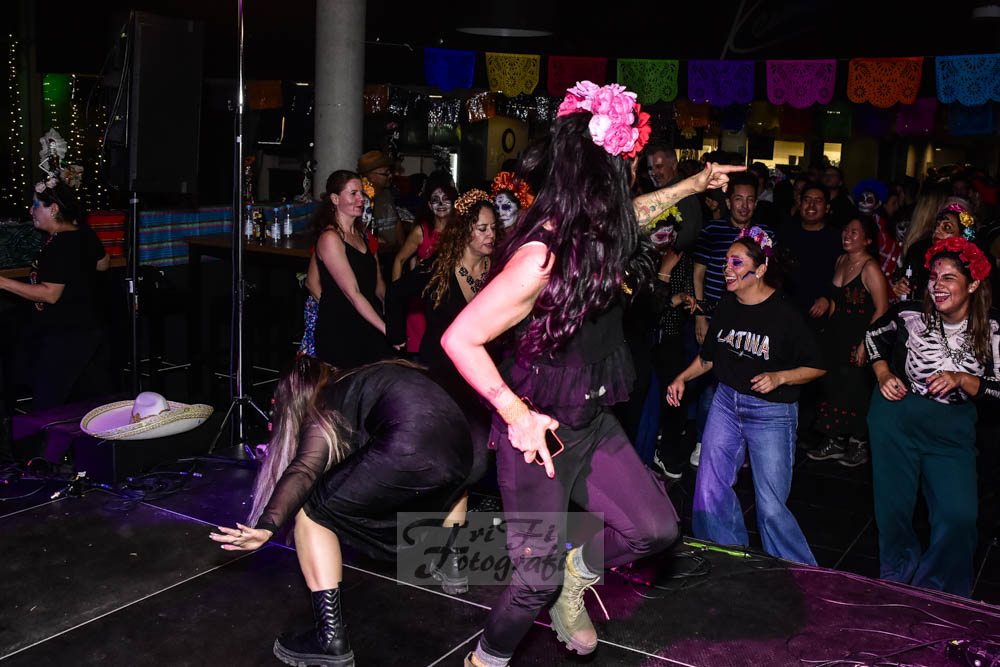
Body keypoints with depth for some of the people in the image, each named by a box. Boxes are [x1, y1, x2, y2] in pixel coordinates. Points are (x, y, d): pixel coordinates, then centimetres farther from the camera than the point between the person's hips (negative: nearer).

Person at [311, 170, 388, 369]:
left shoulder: (362, 235, 15)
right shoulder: (330, 238, -12)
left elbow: (378, 284, 17)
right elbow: (352, 293, -17)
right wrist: (386, 329, -20)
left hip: (369, 329, 7)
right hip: (338, 333, -7)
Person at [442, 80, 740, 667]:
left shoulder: (596, 226, -4)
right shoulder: (542, 257, -30)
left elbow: (632, 212, 23)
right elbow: (460, 339, -26)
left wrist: (696, 183, 34)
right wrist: (517, 414, -30)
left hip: (592, 419, 8)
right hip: (540, 431, -8)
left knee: (655, 528, 4)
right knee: (538, 578, 5)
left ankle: (576, 575, 33)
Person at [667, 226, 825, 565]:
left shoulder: (785, 314, -15)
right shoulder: (726, 307, 2)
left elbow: (816, 367, -8)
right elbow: (708, 356, 17)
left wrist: (779, 377, -22)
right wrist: (682, 378, 5)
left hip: (771, 412, -6)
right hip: (726, 403, 6)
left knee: (771, 508, -4)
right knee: (710, 491, 5)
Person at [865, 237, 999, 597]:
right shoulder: (909, 314, -11)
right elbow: (873, 336, 9)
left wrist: (961, 380, -20)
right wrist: (883, 375, -4)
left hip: (952, 430, 1)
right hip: (896, 418, 0)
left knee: (960, 515, -6)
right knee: (893, 506, 8)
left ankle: (937, 592, 19)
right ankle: (897, 578, 34)